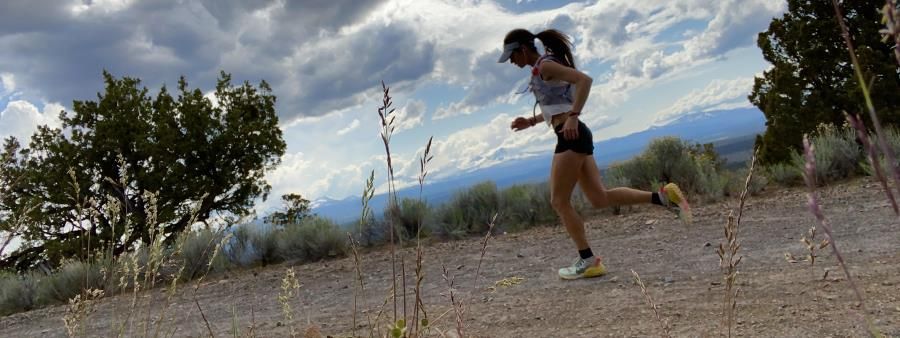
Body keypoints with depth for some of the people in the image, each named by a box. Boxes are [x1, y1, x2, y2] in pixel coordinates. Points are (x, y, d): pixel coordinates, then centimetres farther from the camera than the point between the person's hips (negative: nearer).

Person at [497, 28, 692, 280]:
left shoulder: (545, 65, -8)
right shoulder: (543, 70, 21)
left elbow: (585, 79, -21)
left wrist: (573, 117, -28)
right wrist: (531, 121, 20)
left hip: (572, 136, -10)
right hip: (576, 136, 10)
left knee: (559, 202, -1)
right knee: (600, 198, 8)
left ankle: (587, 261, 5)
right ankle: (662, 196, 5)